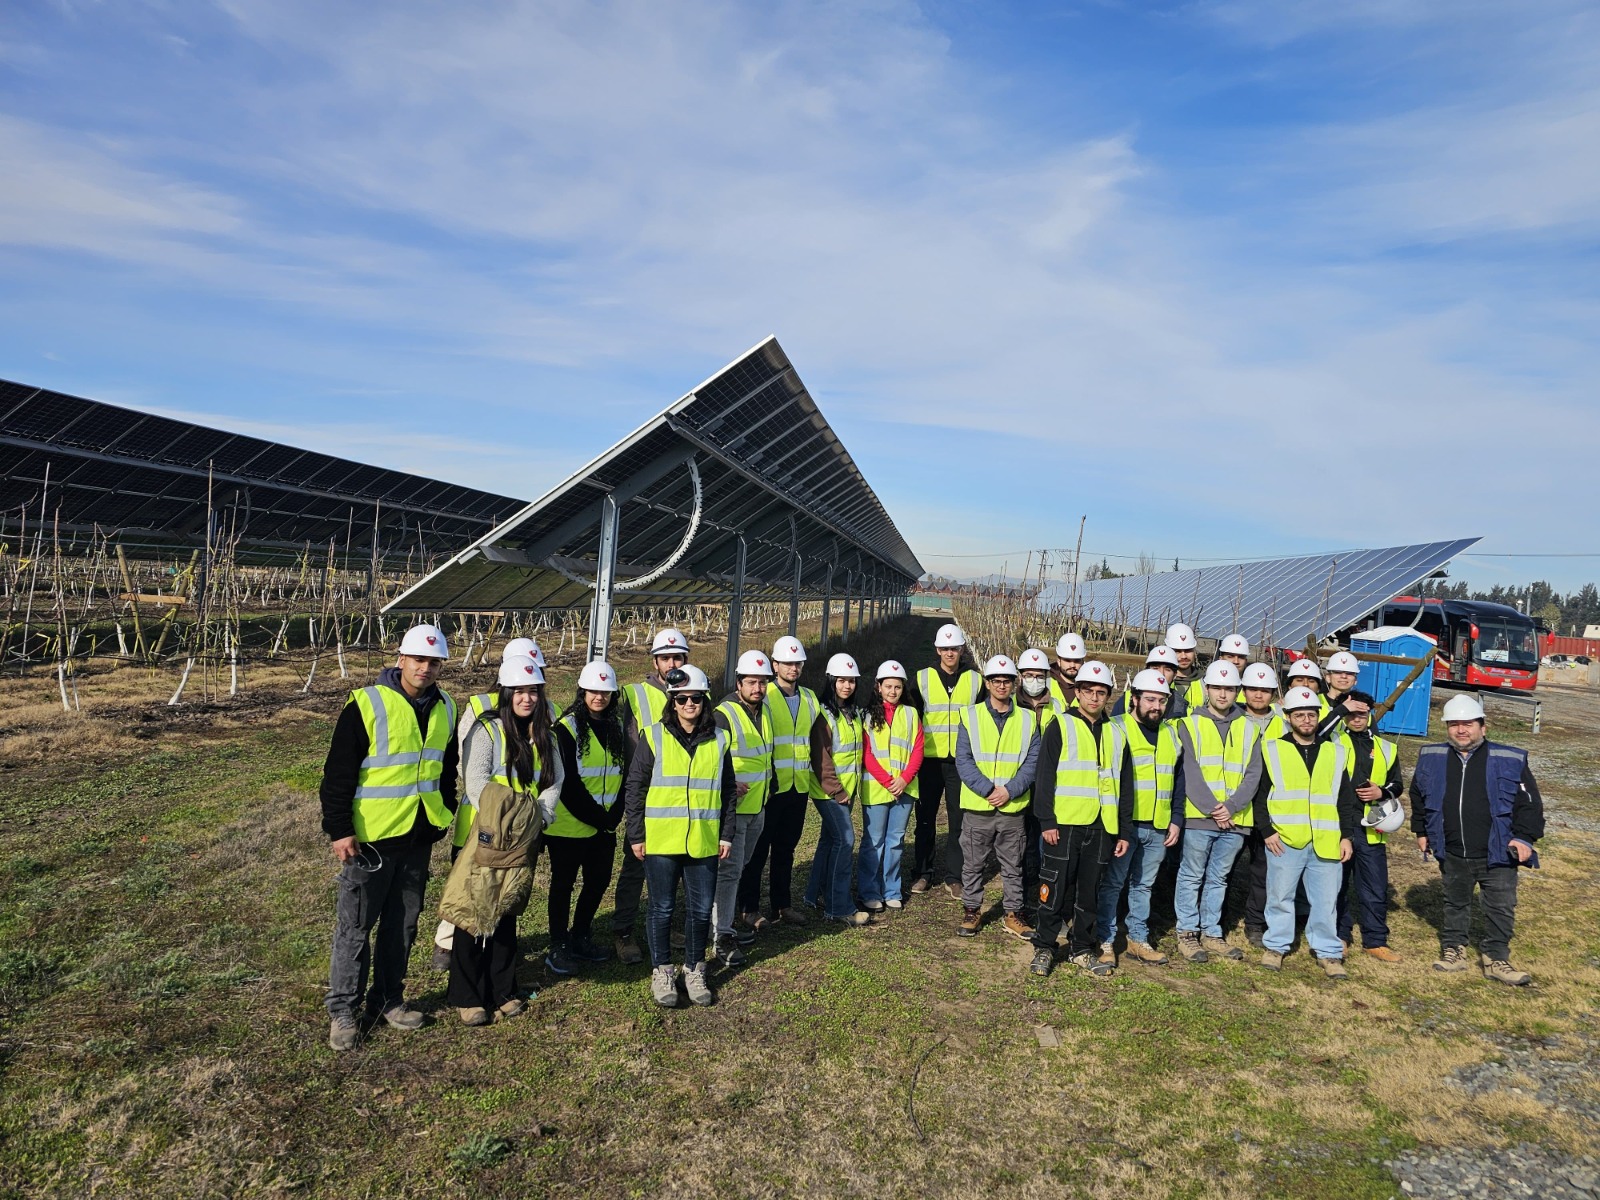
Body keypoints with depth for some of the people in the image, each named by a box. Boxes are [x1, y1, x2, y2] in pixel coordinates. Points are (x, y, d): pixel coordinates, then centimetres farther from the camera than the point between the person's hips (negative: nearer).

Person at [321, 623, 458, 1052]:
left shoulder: (445, 709, 5)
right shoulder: (367, 704, -14)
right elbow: (338, 772, -12)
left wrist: (445, 815, 17)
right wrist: (339, 829, -14)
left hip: (419, 838, 6)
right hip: (370, 837, -5)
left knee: (403, 923, 15)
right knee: (355, 926, 4)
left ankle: (388, 1000, 29)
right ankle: (342, 1010, 19)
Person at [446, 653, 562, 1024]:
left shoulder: (545, 736, 10)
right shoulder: (487, 729, -8)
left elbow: (554, 783, 4)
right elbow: (476, 781, -16)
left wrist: (538, 816, -13)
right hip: (484, 835, -5)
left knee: (506, 914, 14)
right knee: (473, 913, -1)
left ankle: (501, 992, 24)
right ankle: (466, 997, 12)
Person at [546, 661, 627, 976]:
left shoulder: (618, 726, 5)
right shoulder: (567, 727, -11)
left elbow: (624, 774, 4)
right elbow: (568, 783, -15)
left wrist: (613, 816, -7)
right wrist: (596, 817, -14)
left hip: (605, 826, 5)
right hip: (569, 825, -5)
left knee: (599, 881, 13)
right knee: (564, 884, 6)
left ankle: (580, 938, 32)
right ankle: (558, 947, 19)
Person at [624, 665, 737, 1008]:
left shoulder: (719, 740, 5)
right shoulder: (654, 737, -3)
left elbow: (729, 791, 11)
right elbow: (634, 788, -1)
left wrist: (726, 834, 7)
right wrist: (636, 835, -3)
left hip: (704, 843, 2)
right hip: (660, 841, -2)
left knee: (701, 910, 9)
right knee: (662, 909, 8)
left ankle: (694, 969, 27)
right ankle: (662, 971, 24)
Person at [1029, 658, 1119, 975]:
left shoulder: (1115, 734, 13)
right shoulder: (1061, 726, 0)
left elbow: (1123, 785, 17)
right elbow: (1045, 776, -4)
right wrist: (1047, 820, -11)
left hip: (1100, 826, 4)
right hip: (1064, 823, -4)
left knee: (1090, 890, 11)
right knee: (1056, 888, 1)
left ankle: (1082, 949, 23)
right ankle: (1044, 948, 13)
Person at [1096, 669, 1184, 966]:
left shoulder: (1172, 733, 11)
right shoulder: (1117, 730, -7)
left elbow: (1179, 780, 17)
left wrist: (1176, 820, 8)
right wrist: (1117, 829, -15)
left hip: (1159, 828, 5)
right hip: (1124, 824, -5)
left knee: (1144, 884, 16)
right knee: (1112, 883, 3)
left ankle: (1138, 939, 27)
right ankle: (1106, 940, 14)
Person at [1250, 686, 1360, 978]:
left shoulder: (1335, 753, 12)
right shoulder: (1272, 750, 3)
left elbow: (1346, 799, 14)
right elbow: (1259, 795, 3)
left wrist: (1347, 836, 7)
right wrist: (1268, 830, -5)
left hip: (1326, 842, 2)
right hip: (1284, 841, -2)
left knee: (1326, 899, 7)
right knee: (1280, 896, 7)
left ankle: (1328, 951, 21)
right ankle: (1276, 946, 22)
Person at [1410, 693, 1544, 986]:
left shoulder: (1510, 761, -7)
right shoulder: (1432, 758, 0)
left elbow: (1529, 803, -2)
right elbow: (1418, 796, 14)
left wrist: (1525, 838, -10)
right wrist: (1421, 831, 13)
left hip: (1497, 854, -2)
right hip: (1452, 855, 2)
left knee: (1501, 908, 6)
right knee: (1455, 904, 17)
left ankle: (1495, 959, 23)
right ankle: (1453, 950, 31)